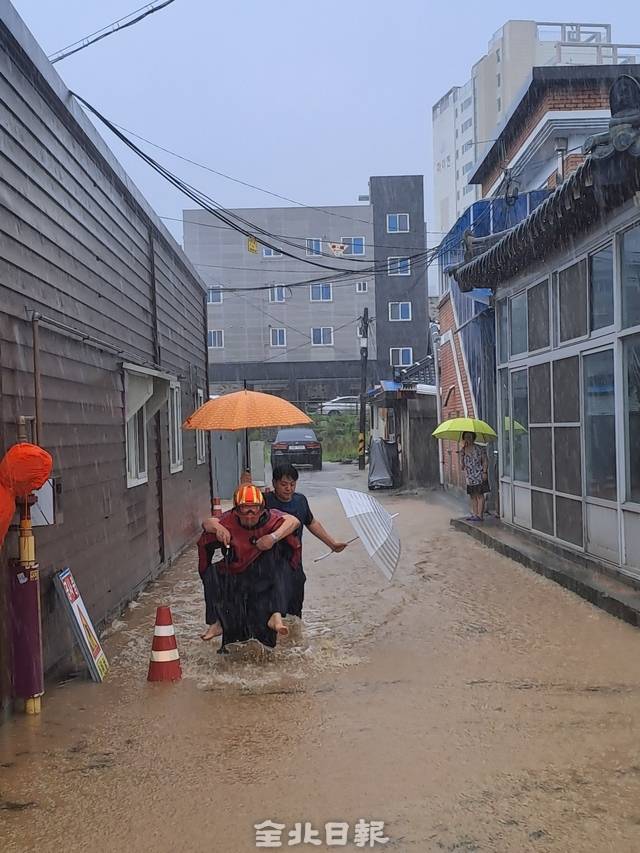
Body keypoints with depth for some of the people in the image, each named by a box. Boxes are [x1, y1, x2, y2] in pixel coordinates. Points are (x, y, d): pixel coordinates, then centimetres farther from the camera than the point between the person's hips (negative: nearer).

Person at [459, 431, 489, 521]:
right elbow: (462, 466, 4)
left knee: (479, 495, -4)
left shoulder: (479, 449, -8)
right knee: (473, 496, 11)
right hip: (469, 477, 6)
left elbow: (485, 461, -6)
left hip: (479, 476, -6)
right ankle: (474, 514, 17)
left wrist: (484, 472, -15)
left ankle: (480, 515, -3)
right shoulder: (463, 450, 7)